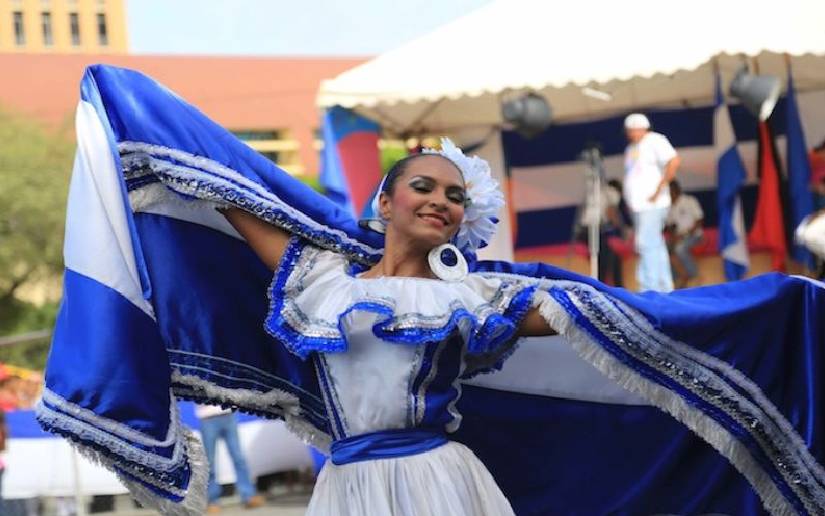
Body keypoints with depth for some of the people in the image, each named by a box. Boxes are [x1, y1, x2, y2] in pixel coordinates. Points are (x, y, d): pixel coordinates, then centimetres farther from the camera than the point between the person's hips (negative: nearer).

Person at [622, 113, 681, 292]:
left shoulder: (654, 141, -4)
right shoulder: (631, 148, 21)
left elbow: (674, 161, -17)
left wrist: (659, 190, -18)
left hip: (652, 205, -9)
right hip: (638, 207, 9)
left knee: (647, 244, -16)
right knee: (656, 247, 10)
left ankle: (649, 288, -20)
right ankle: (665, 289, 12)